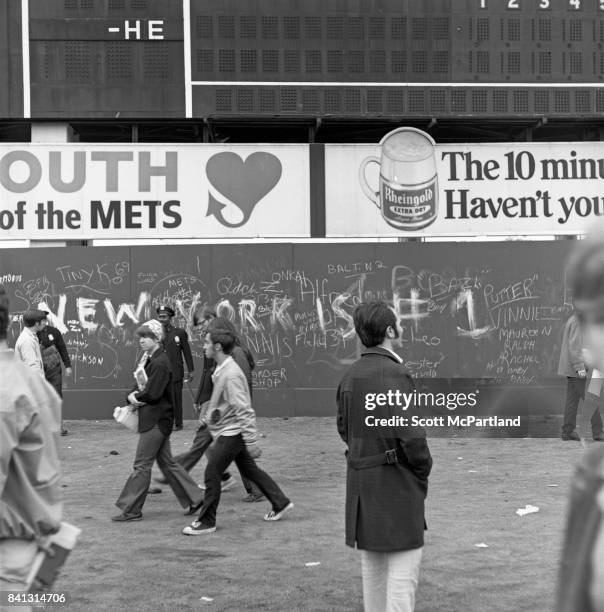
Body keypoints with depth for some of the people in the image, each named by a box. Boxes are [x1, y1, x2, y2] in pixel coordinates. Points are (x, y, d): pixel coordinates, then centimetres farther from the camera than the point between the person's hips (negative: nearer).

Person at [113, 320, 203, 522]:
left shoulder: (160, 363, -18)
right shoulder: (150, 359, 13)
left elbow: (152, 394, -23)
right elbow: (140, 384, 13)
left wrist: (136, 396, -5)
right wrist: (133, 395, -8)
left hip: (157, 420, -10)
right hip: (157, 419, 10)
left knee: (142, 465, -4)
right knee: (166, 462, 15)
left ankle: (131, 510, 3)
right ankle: (194, 498, 20)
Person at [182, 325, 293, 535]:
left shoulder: (231, 375, -23)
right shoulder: (221, 370, 8)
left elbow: (243, 410, -24)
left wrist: (251, 441, -24)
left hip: (232, 433, -10)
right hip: (227, 432, 10)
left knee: (212, 474, -4)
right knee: (249, 470, 17)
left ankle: (206, 522, 5)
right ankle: (281, 503, 27)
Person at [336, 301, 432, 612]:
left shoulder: (350, 375, 7)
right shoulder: (394, 374, -18)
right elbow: (410, 434, -20)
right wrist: (423, 469, -5)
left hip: (360, 478, 8)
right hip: (395, 480, -8)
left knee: (372, 562, 18)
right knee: (403, 563, -1)